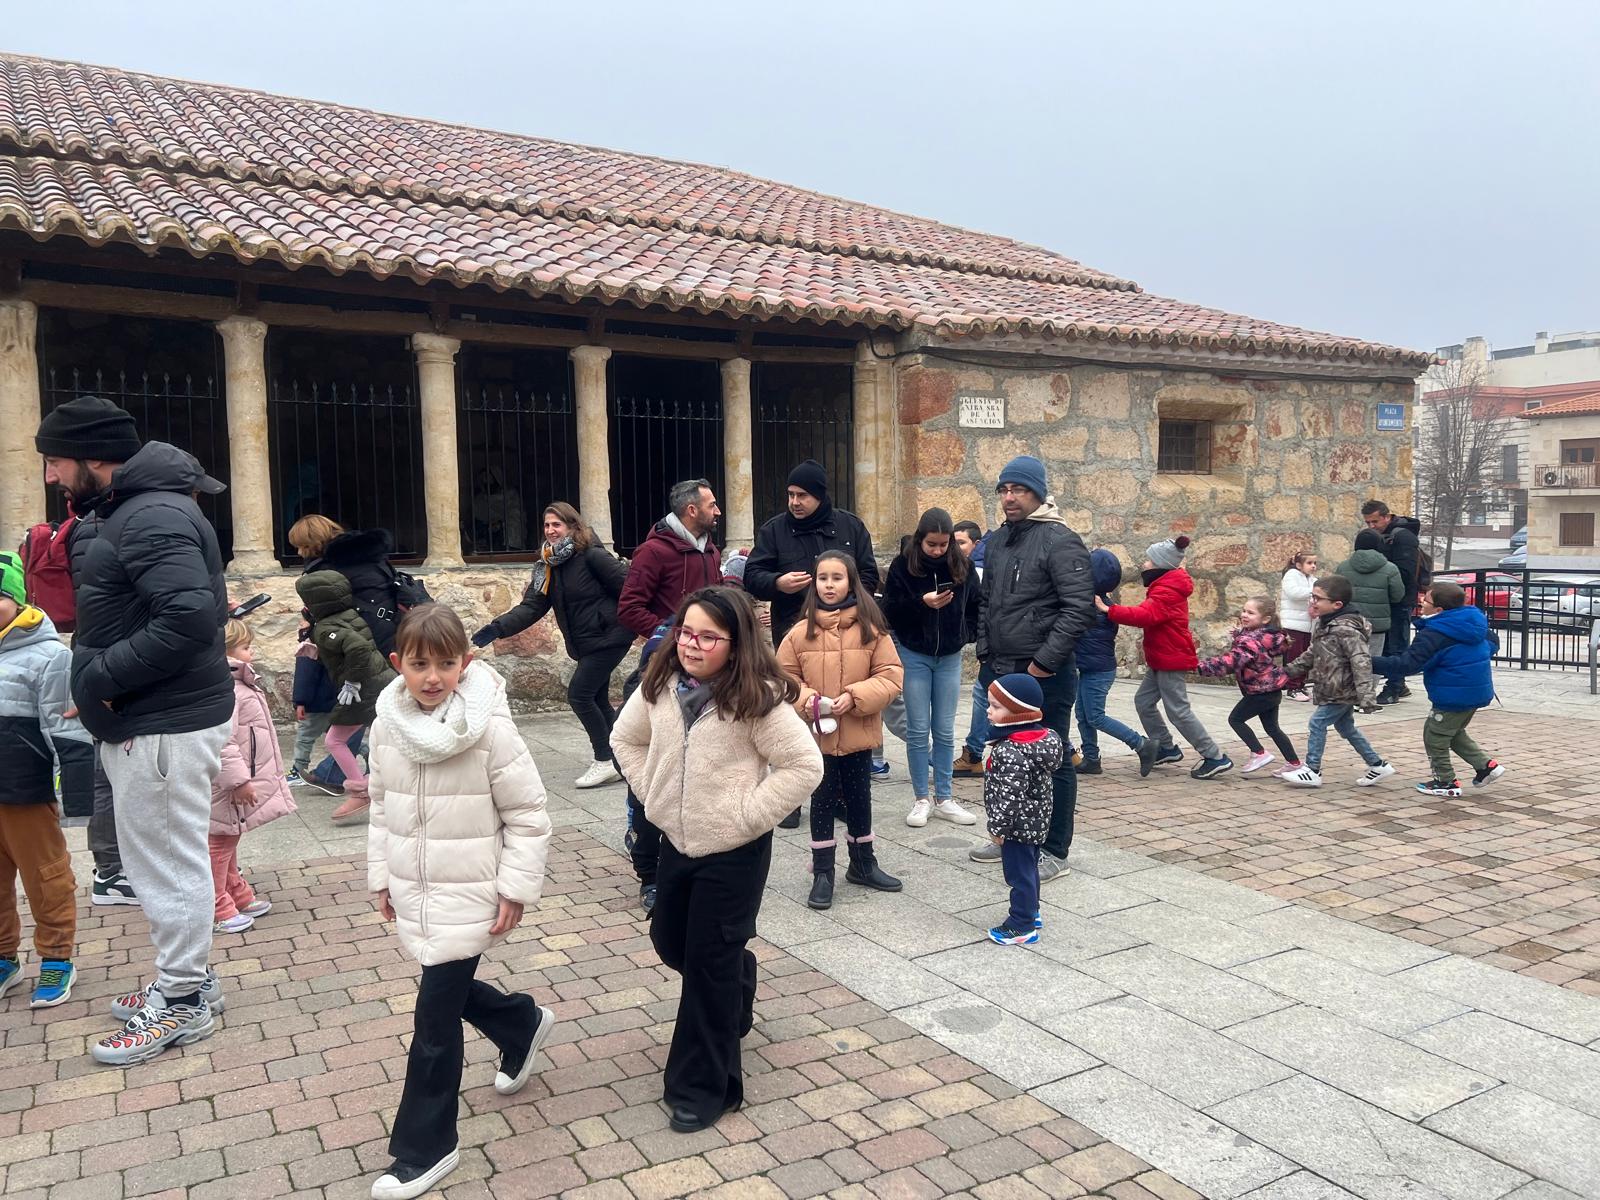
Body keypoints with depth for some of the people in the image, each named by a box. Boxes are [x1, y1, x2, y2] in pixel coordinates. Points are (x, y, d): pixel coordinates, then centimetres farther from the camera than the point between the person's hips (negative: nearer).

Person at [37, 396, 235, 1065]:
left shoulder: (153, 516, -19)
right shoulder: (130, 512, 15)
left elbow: (192, 616, -30)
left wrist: (103, 675, -21)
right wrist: (101, 675, 8)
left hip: (164, 728, -10)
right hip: (146, 720, 10)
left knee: (169, 868, 2)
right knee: (161, 864, 19)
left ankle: (182, 1004, 17)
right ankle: (187, 978, 33)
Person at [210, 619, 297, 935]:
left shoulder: (239, 684, 11)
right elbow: (222, 741, -30)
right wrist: (239, 780, -28)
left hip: (234, 784, 11)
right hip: (224, 789, -11)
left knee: (229, 841, 21)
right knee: (219, 844, 1)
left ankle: (238, 894, 34)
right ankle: (217, 909, 11)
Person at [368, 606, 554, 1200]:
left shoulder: (489, 726, -19)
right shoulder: (388, 722, -3)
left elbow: (528, 815, -12)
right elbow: (382, 806, 11)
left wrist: (516, 888, -12)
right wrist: (381, 876, 13)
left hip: (468, 894, -6)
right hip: (414, 890, 6)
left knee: (435, 1020, -1)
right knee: (449, 990, 21)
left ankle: (425, 1149, 17)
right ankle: (525, 1024, 50)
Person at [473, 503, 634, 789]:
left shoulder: (592, 556, -15)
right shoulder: (549, 566, 7)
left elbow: (628, 587, -16)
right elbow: (531, 606, -2)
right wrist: (497, 629, -16)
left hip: (609, 636, -8)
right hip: (585, 644, 8)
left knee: (579, 694, -11)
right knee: (597, 700, 11)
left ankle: (605, 761, 1)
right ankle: (619, 761, 24)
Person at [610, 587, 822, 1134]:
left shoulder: (757, 698, -20)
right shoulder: (659, 686, -3)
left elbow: (805, 765, -19)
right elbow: (626, 739, 14)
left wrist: (747, 814, -18)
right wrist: (653, 792, 3)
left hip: (734, 851, -6)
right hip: (677, 841, 6)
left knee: (709, 965, 1)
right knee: (669, 941, 21)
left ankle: (703, 1088, 18)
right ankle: (736, 985, 52)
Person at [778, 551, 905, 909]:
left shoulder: (871, 628, -7)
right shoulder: (801, 632, -5)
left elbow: (891, 675, -6)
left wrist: (855, 696, -19)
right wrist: (804, 698, -17)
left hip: (858, 733, 1)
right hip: (817, 733, 0)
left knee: (859, 798, 16)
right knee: (823, 801, 10)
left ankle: (863, 864, 35)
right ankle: (822, 873, 22)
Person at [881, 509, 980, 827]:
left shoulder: (961, 565, -1)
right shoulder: (903, 565, -7)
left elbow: (975, 605, 10)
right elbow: (890, 610, -8)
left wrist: (968, 634, -4)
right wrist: (922, 602, -22)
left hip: (949, 657, 2)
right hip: (914, 655, -2)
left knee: (945, 731, 7)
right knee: (918, 731, 2)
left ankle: (944, 798, 16)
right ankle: (921, 799, 12)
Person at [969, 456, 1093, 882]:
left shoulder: (1059, 541, -12)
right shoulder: (997, 541, 13)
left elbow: (1080, 607, -19)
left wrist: (1045, 662, -18)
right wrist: (985, 654, 11)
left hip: (1044, 676, -8)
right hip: (999, 671, 8)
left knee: (1051, 761, 2)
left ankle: (1054, 852, 12)